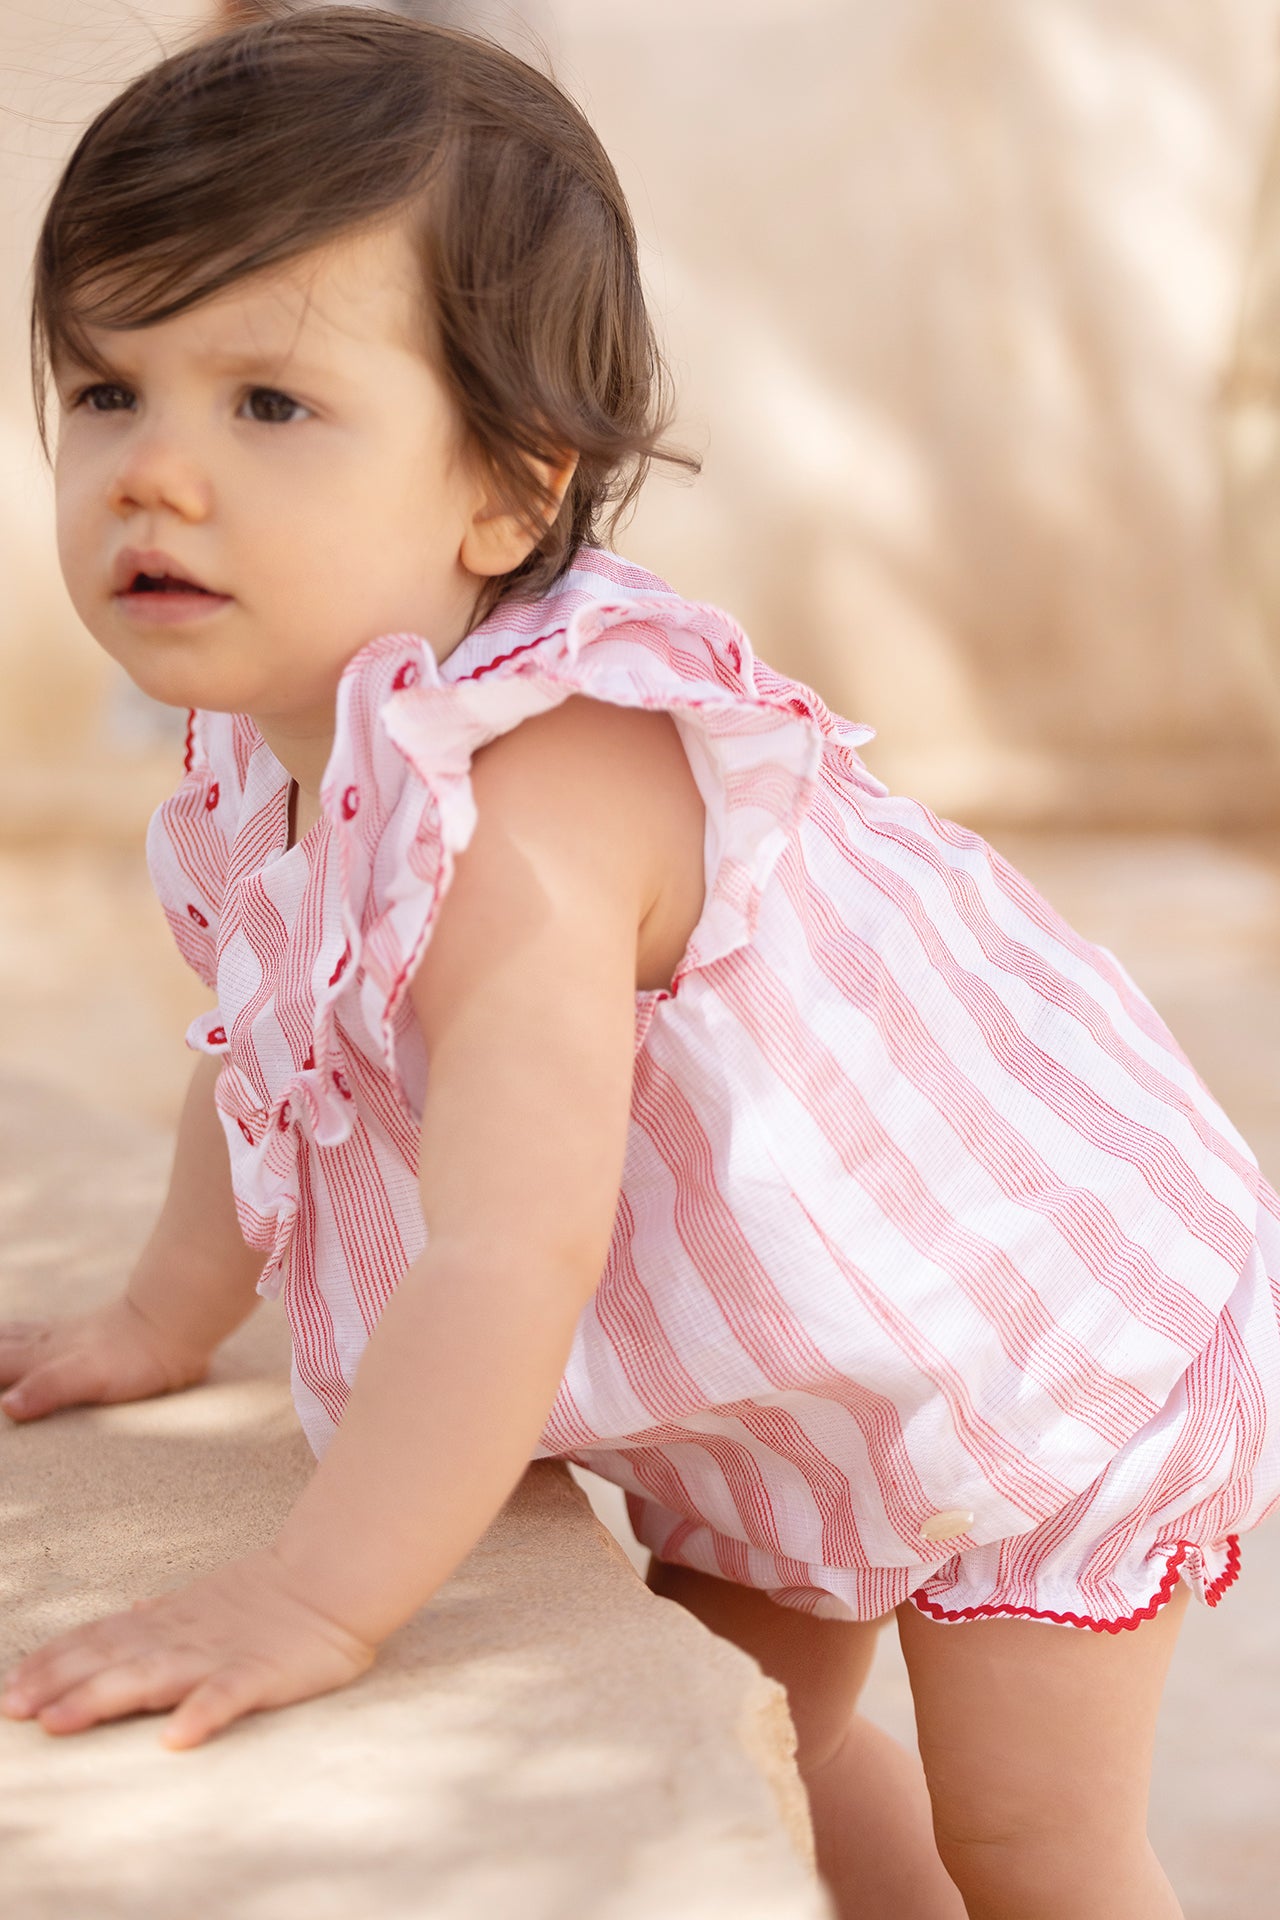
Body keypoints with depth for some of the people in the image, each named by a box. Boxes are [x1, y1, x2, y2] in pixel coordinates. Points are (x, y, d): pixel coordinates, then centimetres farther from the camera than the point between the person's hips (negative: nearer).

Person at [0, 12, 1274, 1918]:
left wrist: (316, 1600, -46)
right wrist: (163, 1321, 18)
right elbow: (269, 1054, 9)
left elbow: (513, 1254, -47)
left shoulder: (535, 805, -40)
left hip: (1050, 1327, -9)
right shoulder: (272, 746, -9)